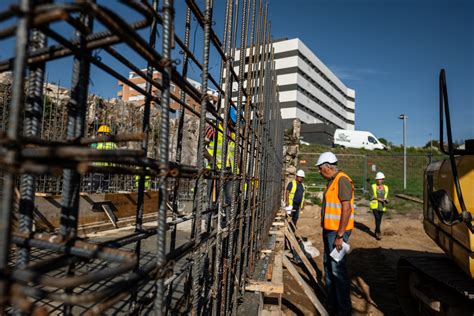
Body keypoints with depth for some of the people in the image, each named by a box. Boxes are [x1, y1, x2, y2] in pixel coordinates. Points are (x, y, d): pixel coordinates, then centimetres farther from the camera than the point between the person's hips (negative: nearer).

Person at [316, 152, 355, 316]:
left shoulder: (342, 180, -16)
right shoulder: (332, 181, 14)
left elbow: (346, 208, -21)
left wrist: (340, 235, -21)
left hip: (337, 232, -10)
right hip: (329, 230, 10)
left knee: (337, 269, -4)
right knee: (328, 267, 16)